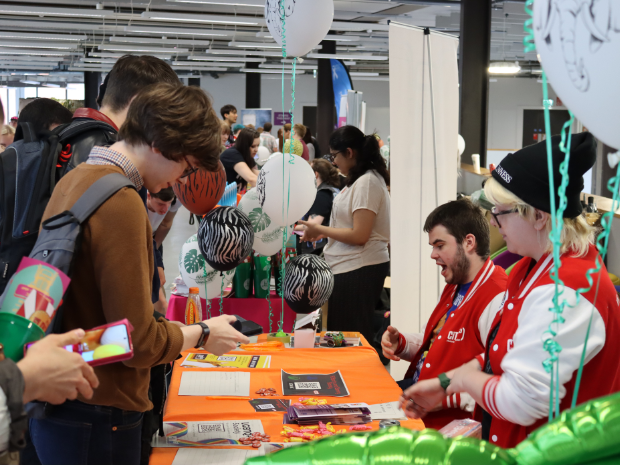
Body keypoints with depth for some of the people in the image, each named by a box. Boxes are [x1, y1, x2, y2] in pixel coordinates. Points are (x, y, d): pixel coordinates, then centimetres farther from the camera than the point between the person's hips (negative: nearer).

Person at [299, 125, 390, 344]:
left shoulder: (367, 182, -15)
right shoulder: (360, 180, 14)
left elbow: (359, 235, -19)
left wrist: (320, 229, -10)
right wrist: (324, 233, 13)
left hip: (358, 271, -10)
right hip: (350, 268, 10)